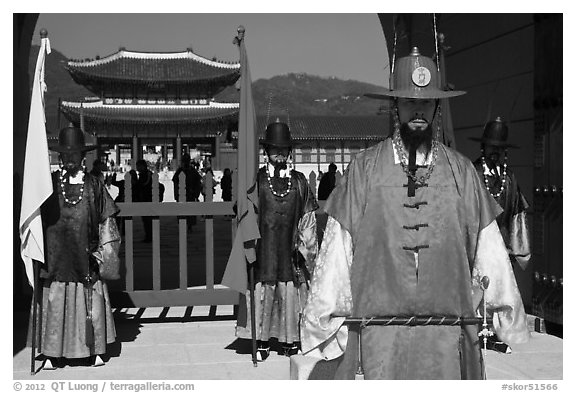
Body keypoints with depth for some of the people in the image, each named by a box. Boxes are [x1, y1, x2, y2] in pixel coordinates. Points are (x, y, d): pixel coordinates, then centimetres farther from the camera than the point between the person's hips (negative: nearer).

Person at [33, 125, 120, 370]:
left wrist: (104, 250, 2)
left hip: (85, 255, 0)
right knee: (54, 303, 1)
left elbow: (105, 220, 7)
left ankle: (95, 351, 14)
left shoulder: (93, 185, 6)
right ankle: (53, 354, 8)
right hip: (57, 255, 0)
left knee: (91, 302, 3)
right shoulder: (49, 182, 4)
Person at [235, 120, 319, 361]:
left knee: (290, 294, 3)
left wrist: (307, 245, 3)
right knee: (262, 293, -1)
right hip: (263, 248, -1)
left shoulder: (299, 181, 8)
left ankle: (289, 338, 16)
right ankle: (262, 341, 9)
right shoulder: (257, 180, 3)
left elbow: (308, 218, 9)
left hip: (290, 248, 1)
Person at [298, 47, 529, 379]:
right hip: (379, 331, -1)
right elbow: (336, 253, 0)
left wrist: (512, 325, 10)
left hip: (447, 335, 1)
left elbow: (488, 250, 7)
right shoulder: (364, 169, 0)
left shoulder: (462, 172, 4)